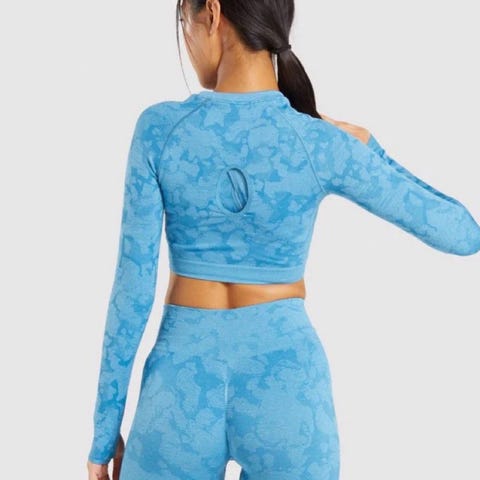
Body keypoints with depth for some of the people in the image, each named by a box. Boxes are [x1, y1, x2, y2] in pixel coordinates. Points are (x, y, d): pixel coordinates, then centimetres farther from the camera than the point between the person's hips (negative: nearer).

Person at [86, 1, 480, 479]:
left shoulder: (160, 128, -10)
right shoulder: (323, 145, -9)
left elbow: (133, 286, -7)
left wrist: (105, 426, 3)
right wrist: (367, 148, 11)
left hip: (182, 389, 0)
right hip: (288, 391, 0)